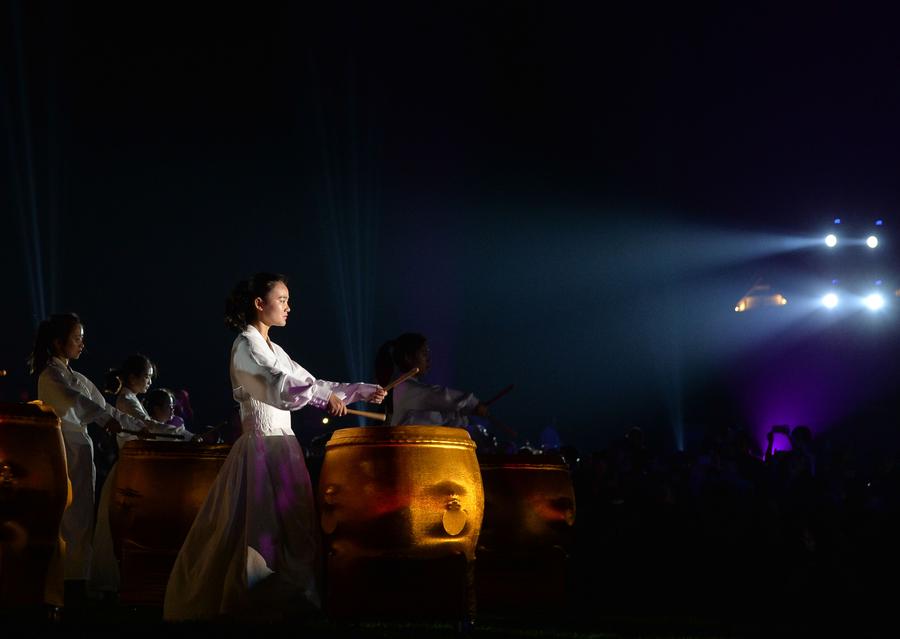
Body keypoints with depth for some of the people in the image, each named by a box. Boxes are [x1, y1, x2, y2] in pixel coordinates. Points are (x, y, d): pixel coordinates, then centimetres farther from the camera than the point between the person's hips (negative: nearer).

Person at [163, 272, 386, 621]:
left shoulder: (272, 349, 18)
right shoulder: (246, 345, -10)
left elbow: (309, 385, 19)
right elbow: (286, 390, -23)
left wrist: (363, 392, 13)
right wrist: (325, 393, -10)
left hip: (280, 448, 9)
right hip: (263, 448, -9)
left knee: (289, 530, 8)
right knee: (265, 530, -9)